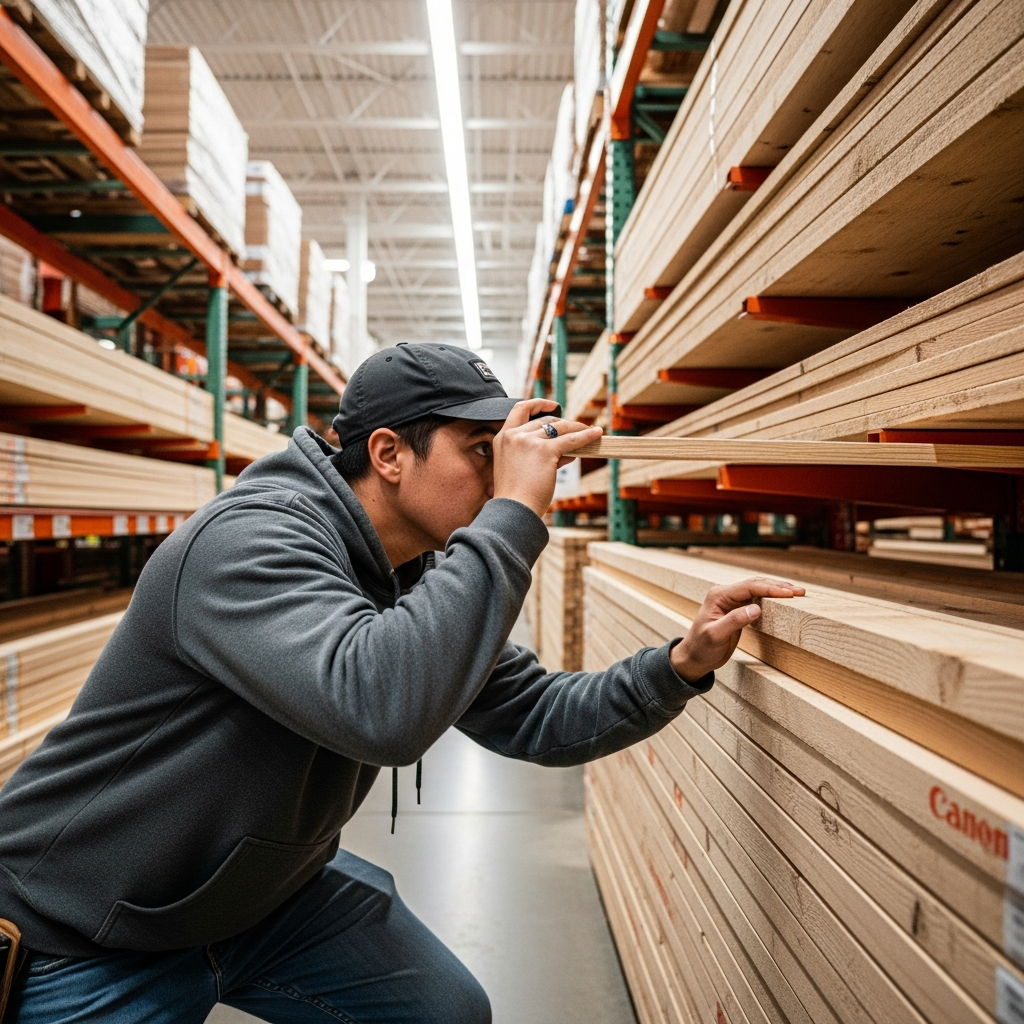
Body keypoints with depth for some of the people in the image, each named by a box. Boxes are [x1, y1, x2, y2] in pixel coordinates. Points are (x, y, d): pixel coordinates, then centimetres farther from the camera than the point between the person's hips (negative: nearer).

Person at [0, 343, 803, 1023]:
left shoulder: (427, 579, -4)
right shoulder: (251, 538, -31)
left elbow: (537, 720, -2)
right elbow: (381, 704, -47)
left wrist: (683, 665, -16)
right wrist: (515, 514, -39)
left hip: (271, 891, 7)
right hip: (89, 934, -7)